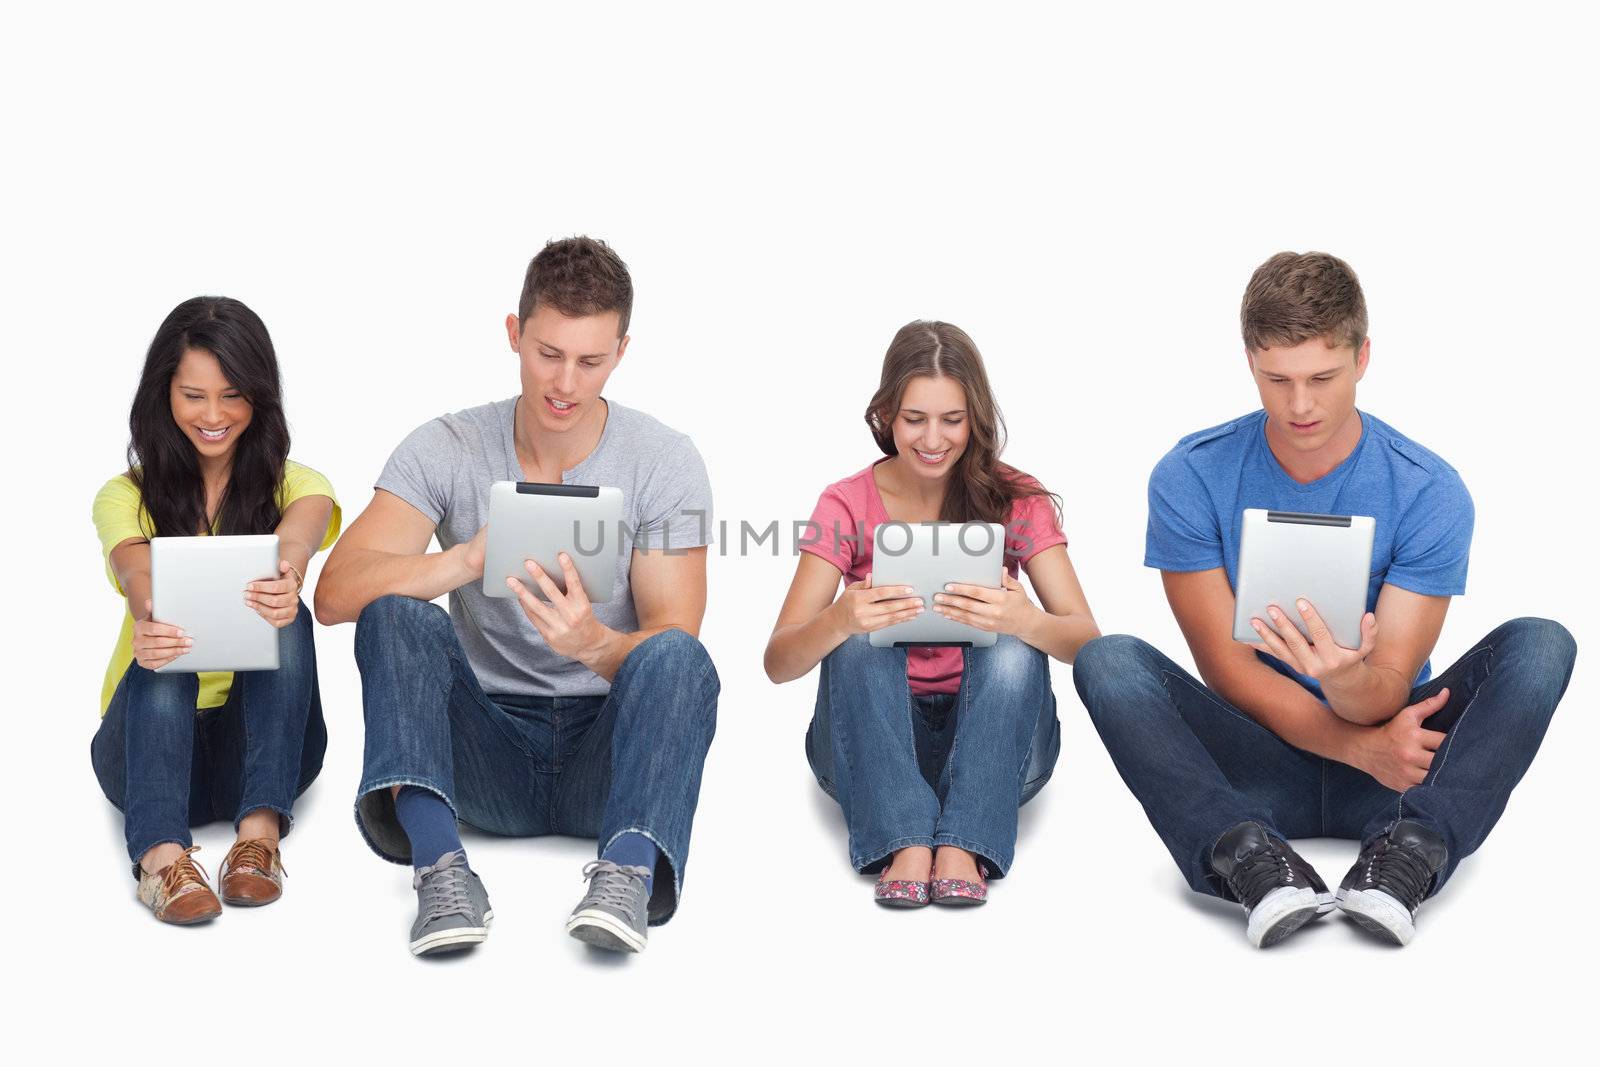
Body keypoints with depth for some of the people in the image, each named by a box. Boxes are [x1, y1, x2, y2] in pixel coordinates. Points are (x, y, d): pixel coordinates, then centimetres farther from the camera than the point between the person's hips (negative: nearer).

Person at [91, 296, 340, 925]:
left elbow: (301, 530, -24)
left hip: (263, 739, 0)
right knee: (166, 640, -31)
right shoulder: (127, 496, 2)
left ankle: (260, 830, -39)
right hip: (151, 739, 0)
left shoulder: (295, 485, 3)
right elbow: (135, 567, -23)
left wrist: (286, 573, -50)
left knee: (284, 619, -28)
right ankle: (160, 853, -49)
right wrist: (148, 615, -49)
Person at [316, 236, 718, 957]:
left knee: (677, 655, -31)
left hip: (607, 747, -1)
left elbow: (672, 642, -10)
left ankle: (629, 872, -47)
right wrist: (466, 561, -35)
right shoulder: (445, 450, -3)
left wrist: (595, 643, -35)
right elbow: (336, 593, -16)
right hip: (488, 747, 1)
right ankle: (441, 868, -40)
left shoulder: (664, 461, -4)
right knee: (393, 614, -25)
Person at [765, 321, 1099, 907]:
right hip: (870, 740, 0)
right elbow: (778, 661, -14)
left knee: (1014, 646, -28)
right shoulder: (847, 505, -5)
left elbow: (1086, 641, -14)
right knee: (857, 639, -28)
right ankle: (903, 843, -36)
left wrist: (1023, 619, -38)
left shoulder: (1014, 500, -4)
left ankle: (964, 845, -34)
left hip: (990, 736, 0)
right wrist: (839, 620, -38)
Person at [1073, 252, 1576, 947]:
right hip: (1256, 768, 0)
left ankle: (1409, 852, -37)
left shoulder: (1429, 490, -8)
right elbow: (1226, 664, -9)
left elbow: (1386, 692, -13)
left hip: (1386, 763, 0)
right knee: (1107, 661, -25)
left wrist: (1346, 678, -39)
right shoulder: (1191, 478, -6)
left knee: (1541, 645, -22)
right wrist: (1363, 744, -22)